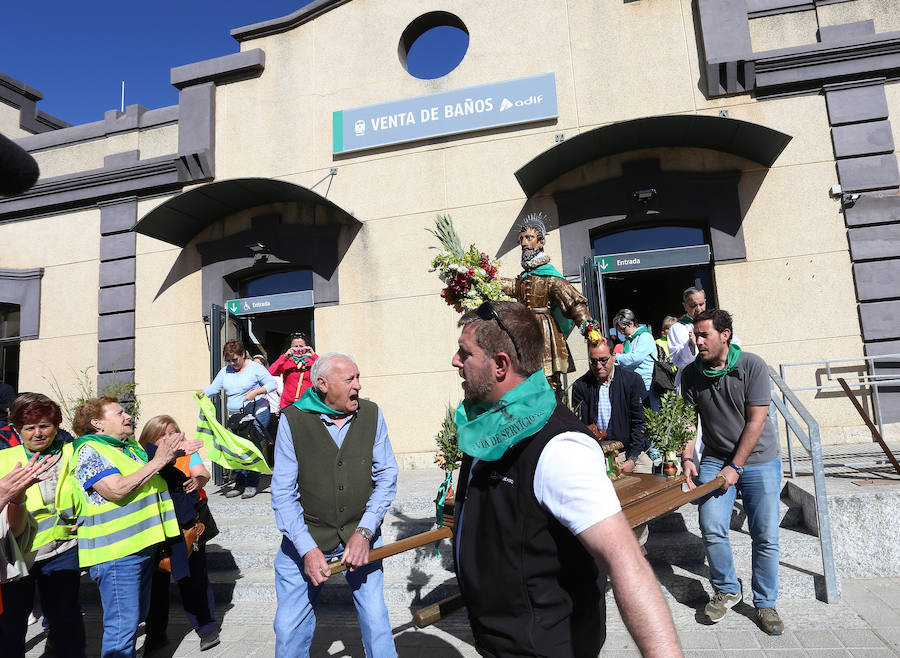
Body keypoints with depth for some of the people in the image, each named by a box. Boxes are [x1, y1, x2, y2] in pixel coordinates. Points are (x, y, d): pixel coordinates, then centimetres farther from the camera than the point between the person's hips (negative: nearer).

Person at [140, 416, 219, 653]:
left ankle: (207, 628, 20)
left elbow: (203, 473, -12)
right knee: (156, 579, 11)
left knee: (194, 578, 4)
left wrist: (198, 480, -38)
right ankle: (155, 634, 30)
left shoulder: (188, 456, 2)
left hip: (187, 526, -1)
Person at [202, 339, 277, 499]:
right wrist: (203, 393, -8)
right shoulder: (225, 371, 12)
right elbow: (214, 387, 13)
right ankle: (239, 485, 8)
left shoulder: (255, 368, -4)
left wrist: (255, 392, -18)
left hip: (256, 414, -5)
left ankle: (252, 485, -4)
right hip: (235, 416, 5)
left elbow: (273, 384, -7)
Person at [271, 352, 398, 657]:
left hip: (361, 533, 1)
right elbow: (283, 493, -11)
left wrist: (364, 532, -12)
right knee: (290, 627, 6)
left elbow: (386, 477, -3)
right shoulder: (293, 420, -12)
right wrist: (307, 549, -18)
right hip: (306, 539, -1)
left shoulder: (371, 414, -6)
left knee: (376, 620, 5)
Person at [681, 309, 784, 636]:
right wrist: (687, 458, -11)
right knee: (712, 531, -7)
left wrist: (735, 467, -15)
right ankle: (727, 590, 18)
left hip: (759, 460, -2)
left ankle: (765, 603, 21)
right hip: (715, 460, 2)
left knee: (766, 536, 0)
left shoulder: (752, 366, -12)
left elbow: (756, 420, -14)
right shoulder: (691, 374, -2)